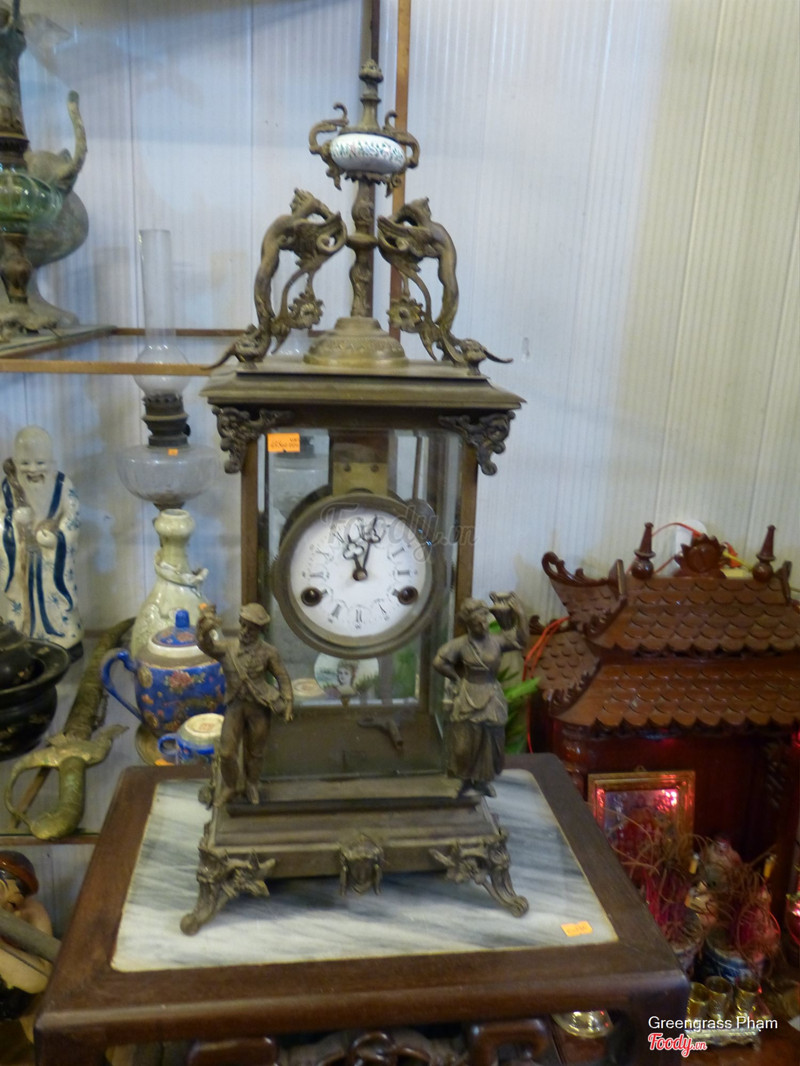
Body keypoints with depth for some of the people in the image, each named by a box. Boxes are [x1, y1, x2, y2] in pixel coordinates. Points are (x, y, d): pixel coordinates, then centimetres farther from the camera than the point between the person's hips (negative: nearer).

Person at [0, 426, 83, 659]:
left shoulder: (62, 484, -12)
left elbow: (73, 514, -12)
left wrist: (56, 535, -22)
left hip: (54, 558, -2)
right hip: (22, 558, 2)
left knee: (58, 598, 9)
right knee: (25, 598, 14)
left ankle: (68, 642, 24)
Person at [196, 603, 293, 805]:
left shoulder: (268, 652, -9)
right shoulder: (227, 648, -7)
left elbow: (282, 676, 0)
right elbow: (206, 645, -26)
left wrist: (287, 703, -6)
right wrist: (204, 631, -49)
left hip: (260, 707, -1)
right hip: (235, 706, 1)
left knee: (255, 751, 14)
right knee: (226, 752, 3)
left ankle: (251, 785, 40)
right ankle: (230, 786, 30)